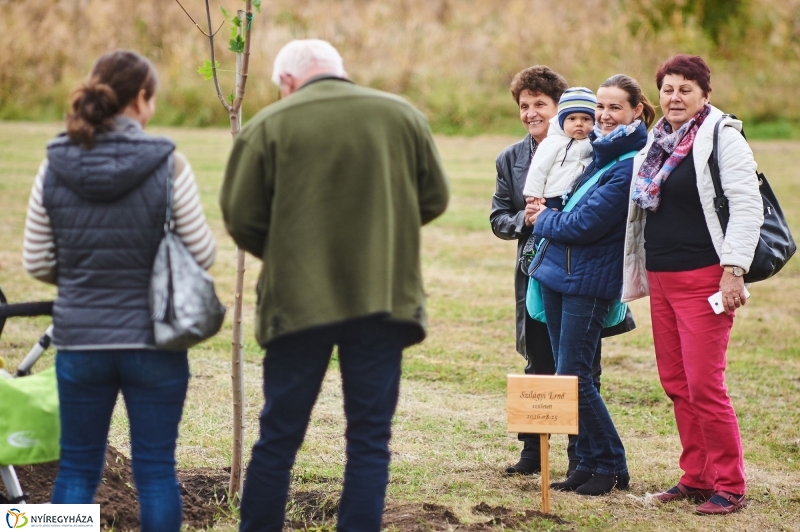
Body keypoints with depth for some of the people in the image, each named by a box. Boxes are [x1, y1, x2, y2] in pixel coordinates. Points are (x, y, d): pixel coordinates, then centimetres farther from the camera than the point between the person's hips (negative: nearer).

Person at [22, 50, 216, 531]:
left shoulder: (55, 168, -4)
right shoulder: (168, 166, -12)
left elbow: (38, 264, 1)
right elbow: (203, 255, -7)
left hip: (79, 339, 2)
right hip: (153, 342, -2)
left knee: (77, 468, 12)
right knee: (156, 469, 7)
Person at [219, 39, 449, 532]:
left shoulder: (268, 126, -3)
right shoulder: (404, 116, 5)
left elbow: (241, 218, -2)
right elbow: (434, 199, 10)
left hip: (298, 302, -1)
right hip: (384, 300, 1)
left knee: (279, 436, 9)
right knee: (370, 439, 7)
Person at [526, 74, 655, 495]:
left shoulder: (631, 165, -15)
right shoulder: (601, 152, 12)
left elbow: (586, 224, -18)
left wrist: (544, 219, -1)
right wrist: (546, 216, 2)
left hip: (589, 281, -8)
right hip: (557, 271, 8)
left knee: (573, 377, -7)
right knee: (566, 376, 9)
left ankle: (611, 465, 4)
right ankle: (588, 462, 17)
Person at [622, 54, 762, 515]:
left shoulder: (722, 138, -8)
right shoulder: (656, 142, 14)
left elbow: (748, 208, -13)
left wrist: (734, 270, -20)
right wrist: (640, 276, 21)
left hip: (703, 279, -8)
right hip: (661, 278, 8)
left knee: (704, 384, -9)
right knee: (675, 382, 10)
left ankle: (729, 486, 0)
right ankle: (697, 477, 20)